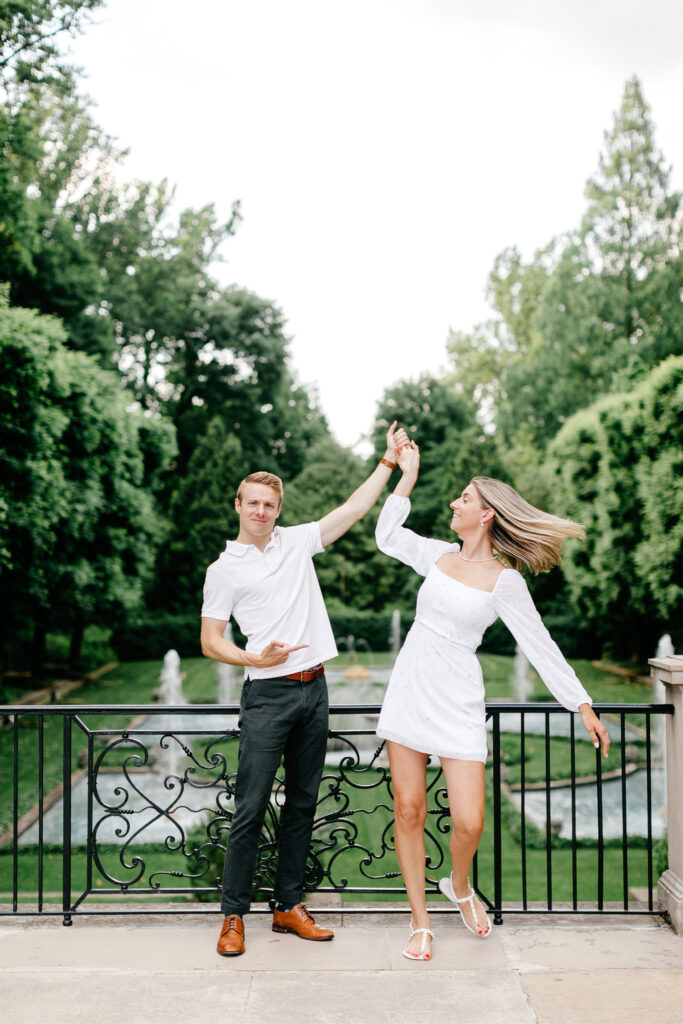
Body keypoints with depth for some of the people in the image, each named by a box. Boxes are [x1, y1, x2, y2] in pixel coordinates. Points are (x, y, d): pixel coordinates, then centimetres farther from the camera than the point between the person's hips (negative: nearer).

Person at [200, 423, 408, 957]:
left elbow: (355, 508, 12)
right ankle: (234, 914, 7)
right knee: (251, 807, -5)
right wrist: (254, 659, -15)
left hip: (313, 690, 5)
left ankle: (289, 905, 20)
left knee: (303, 802, 10)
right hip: (268, 695, -4)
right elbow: (210, 640, 1)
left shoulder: (297, 542, 11)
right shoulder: (225, 569, 2)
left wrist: (389, 459, 9)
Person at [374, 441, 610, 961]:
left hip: (457, 704, -4)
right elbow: (387, 535, 20)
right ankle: (420, 921, 19)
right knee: (408, 809, 4)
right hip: (409, 692, 4)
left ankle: (460, 887, 28)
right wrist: (407, 472, 17)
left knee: (469, 822, -7)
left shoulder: (505, 580, -6)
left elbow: (540, 645, -4)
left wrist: (583, 705, -6)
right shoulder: (440, 556, 7)